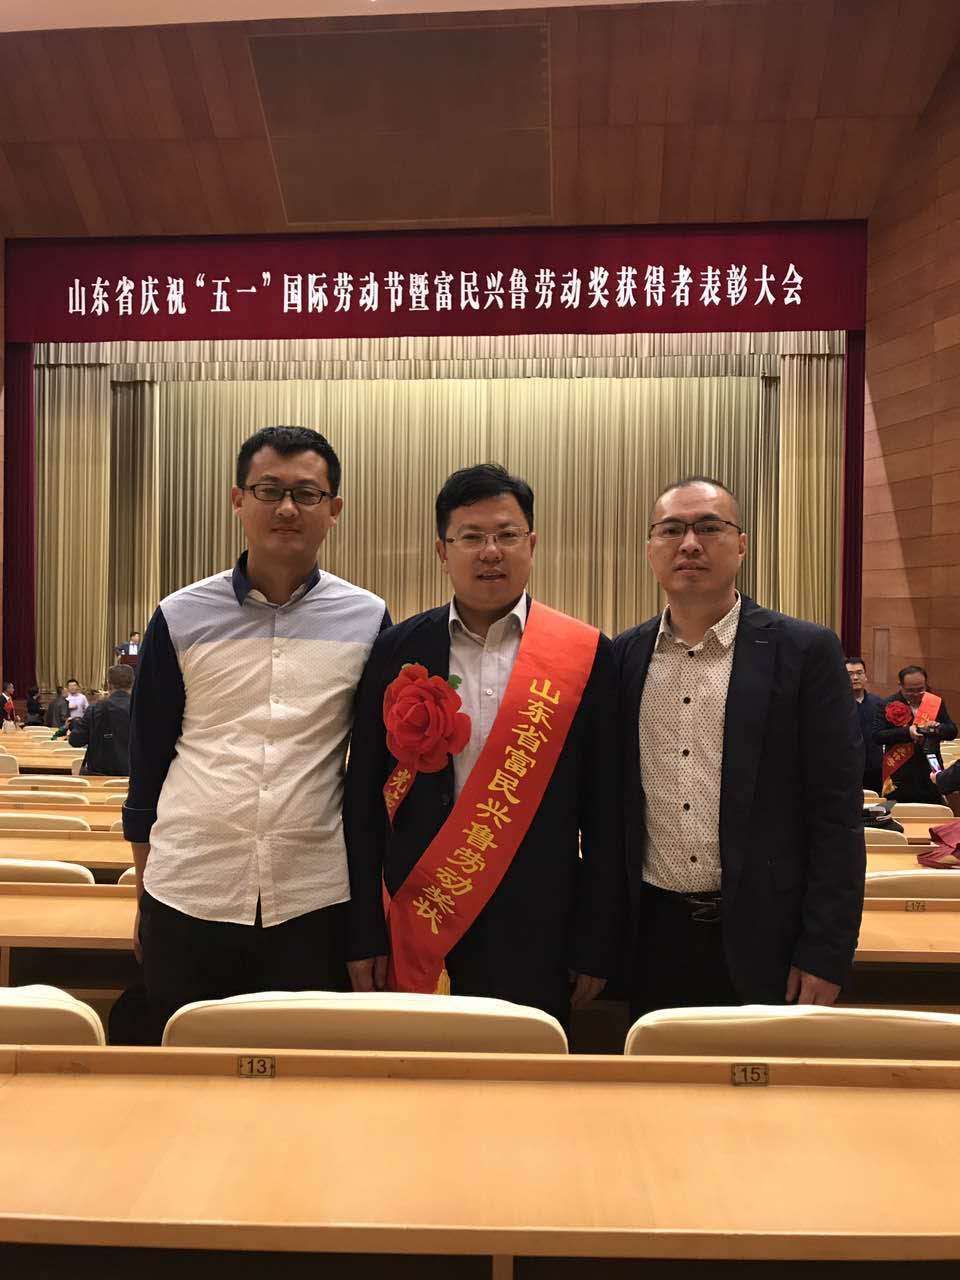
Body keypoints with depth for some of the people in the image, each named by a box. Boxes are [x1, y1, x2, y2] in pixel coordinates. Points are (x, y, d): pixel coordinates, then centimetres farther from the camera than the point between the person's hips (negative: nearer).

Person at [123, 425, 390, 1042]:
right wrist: (144, 892, 10)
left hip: (314, 899, 0)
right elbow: (147, 761, 8)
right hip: (186, 895, 1)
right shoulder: (181, 618, 1)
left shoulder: (368, 620, 0)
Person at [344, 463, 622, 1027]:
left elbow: (604, 815, -1)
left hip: (535, 935, -1)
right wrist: (365, 935, 0)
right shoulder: (396, 652, 0)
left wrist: (596, 946, -1)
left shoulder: (586, 656, -3)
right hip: (416, 924, 1)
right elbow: (365, 801, 2)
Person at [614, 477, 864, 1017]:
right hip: (652, 933, 3)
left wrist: (826, 953, -9)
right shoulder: (625, 656, 3)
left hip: (763, 937, -2)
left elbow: (836, 815, -7)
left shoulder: (806, 651, -6)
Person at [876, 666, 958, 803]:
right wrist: (906, 732, -23)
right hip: (899, 776, -2)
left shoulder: (936, 702, 5)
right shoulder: (889, 705, -3)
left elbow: (952, 731, 6)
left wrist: (938, 728, -16)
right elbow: (878, 736, -10)